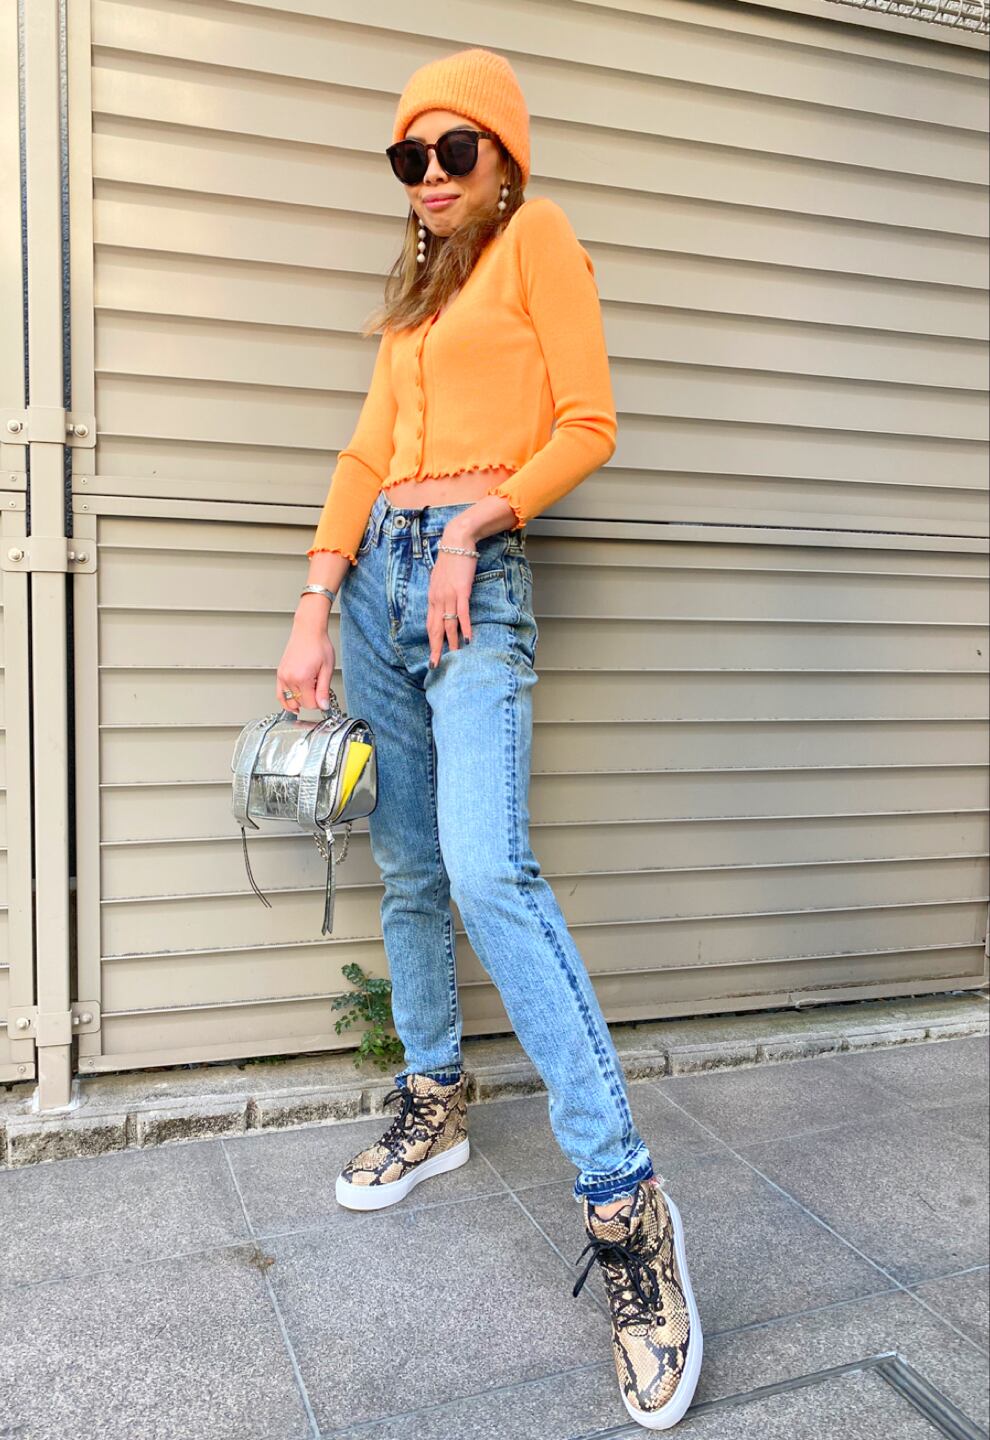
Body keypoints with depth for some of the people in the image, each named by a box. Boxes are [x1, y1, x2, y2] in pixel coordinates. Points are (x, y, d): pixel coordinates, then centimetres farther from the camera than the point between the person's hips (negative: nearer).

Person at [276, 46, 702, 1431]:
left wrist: (474, 526, -15)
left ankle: (624, 1200, -18)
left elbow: (588, 425, -3)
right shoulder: (417, 288, 26)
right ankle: (433, 1106, 23)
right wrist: (315, 613, 4)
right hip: (380, 572, 7)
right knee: (409, 871, 8)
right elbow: (367, 455, 15)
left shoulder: (538, 236, 8)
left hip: (476, 576, -7)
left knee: (489, 871, -23)